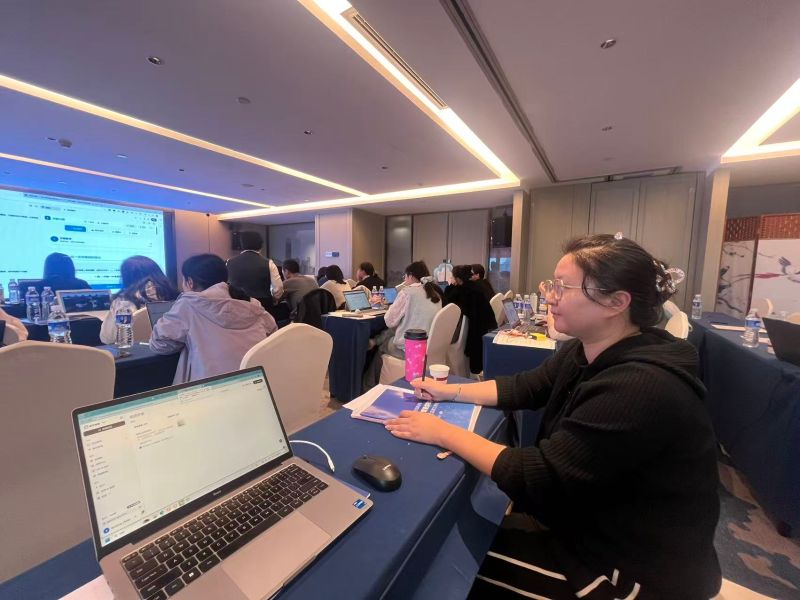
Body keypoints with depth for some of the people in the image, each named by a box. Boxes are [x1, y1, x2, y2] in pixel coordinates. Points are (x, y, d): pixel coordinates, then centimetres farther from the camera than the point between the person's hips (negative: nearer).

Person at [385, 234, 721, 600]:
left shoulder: (641, 388, -35)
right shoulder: (587, 352, -5)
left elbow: (536, 479, -34)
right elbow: (525, 388, 2)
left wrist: (443, 433, -27)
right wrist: (451, 391, -6)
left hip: (633, 569, -7)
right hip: (594, 525, 7)